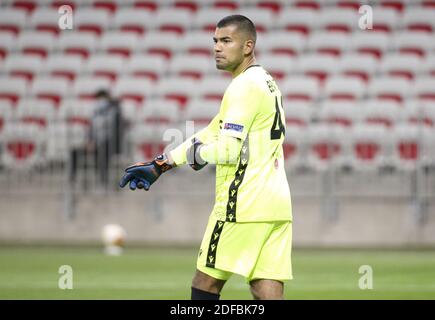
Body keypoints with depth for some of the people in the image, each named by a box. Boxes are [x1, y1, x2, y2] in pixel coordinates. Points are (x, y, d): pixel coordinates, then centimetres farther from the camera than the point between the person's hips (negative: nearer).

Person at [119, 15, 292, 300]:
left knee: (205, 285, 3)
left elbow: (228, 150, -18)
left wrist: (197, 153, 3)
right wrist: (158, 166, 22)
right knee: (268, 293, 2)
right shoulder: (266, 82, 20)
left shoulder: (244, 86, -10)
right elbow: (212, 134, 23)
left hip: (244, 205, -8)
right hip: (277, 205, 8)